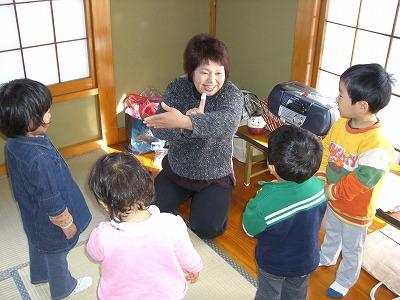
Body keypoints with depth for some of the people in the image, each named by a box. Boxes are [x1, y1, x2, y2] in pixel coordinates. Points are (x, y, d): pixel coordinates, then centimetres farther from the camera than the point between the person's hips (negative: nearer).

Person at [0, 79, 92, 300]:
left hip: (31, 214, 7)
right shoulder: (41, 159, -42)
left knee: (37, 245, 33)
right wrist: (67, 224, -13)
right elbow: (53, 205, -31)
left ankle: (39, 275, 61)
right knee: (56, 254, 21)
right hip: (49, 223, -7)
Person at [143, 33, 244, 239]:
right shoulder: (178, 88, -12)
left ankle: (201, 198, 22)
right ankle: (187, 192, 26)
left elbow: (228, 122, -44)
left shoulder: (231, 94, -20)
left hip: (214, 176, -2)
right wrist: (196, 122, -42)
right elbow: (158, 129, -23)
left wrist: (186, 122, -59)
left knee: (207, 229, -12)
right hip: (176, 170, 3)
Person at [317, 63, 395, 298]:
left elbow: (357, 184, -32)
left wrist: (329, 191, -23)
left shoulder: (377, 144, -36)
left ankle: (345, 281, 47)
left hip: (354, 211, -6)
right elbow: (324, 153, -3)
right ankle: (326, 258, 62)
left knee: (351, 249, 22)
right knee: (332, 232, 34)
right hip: (332, 200, 6)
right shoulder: (340, 123, -14)